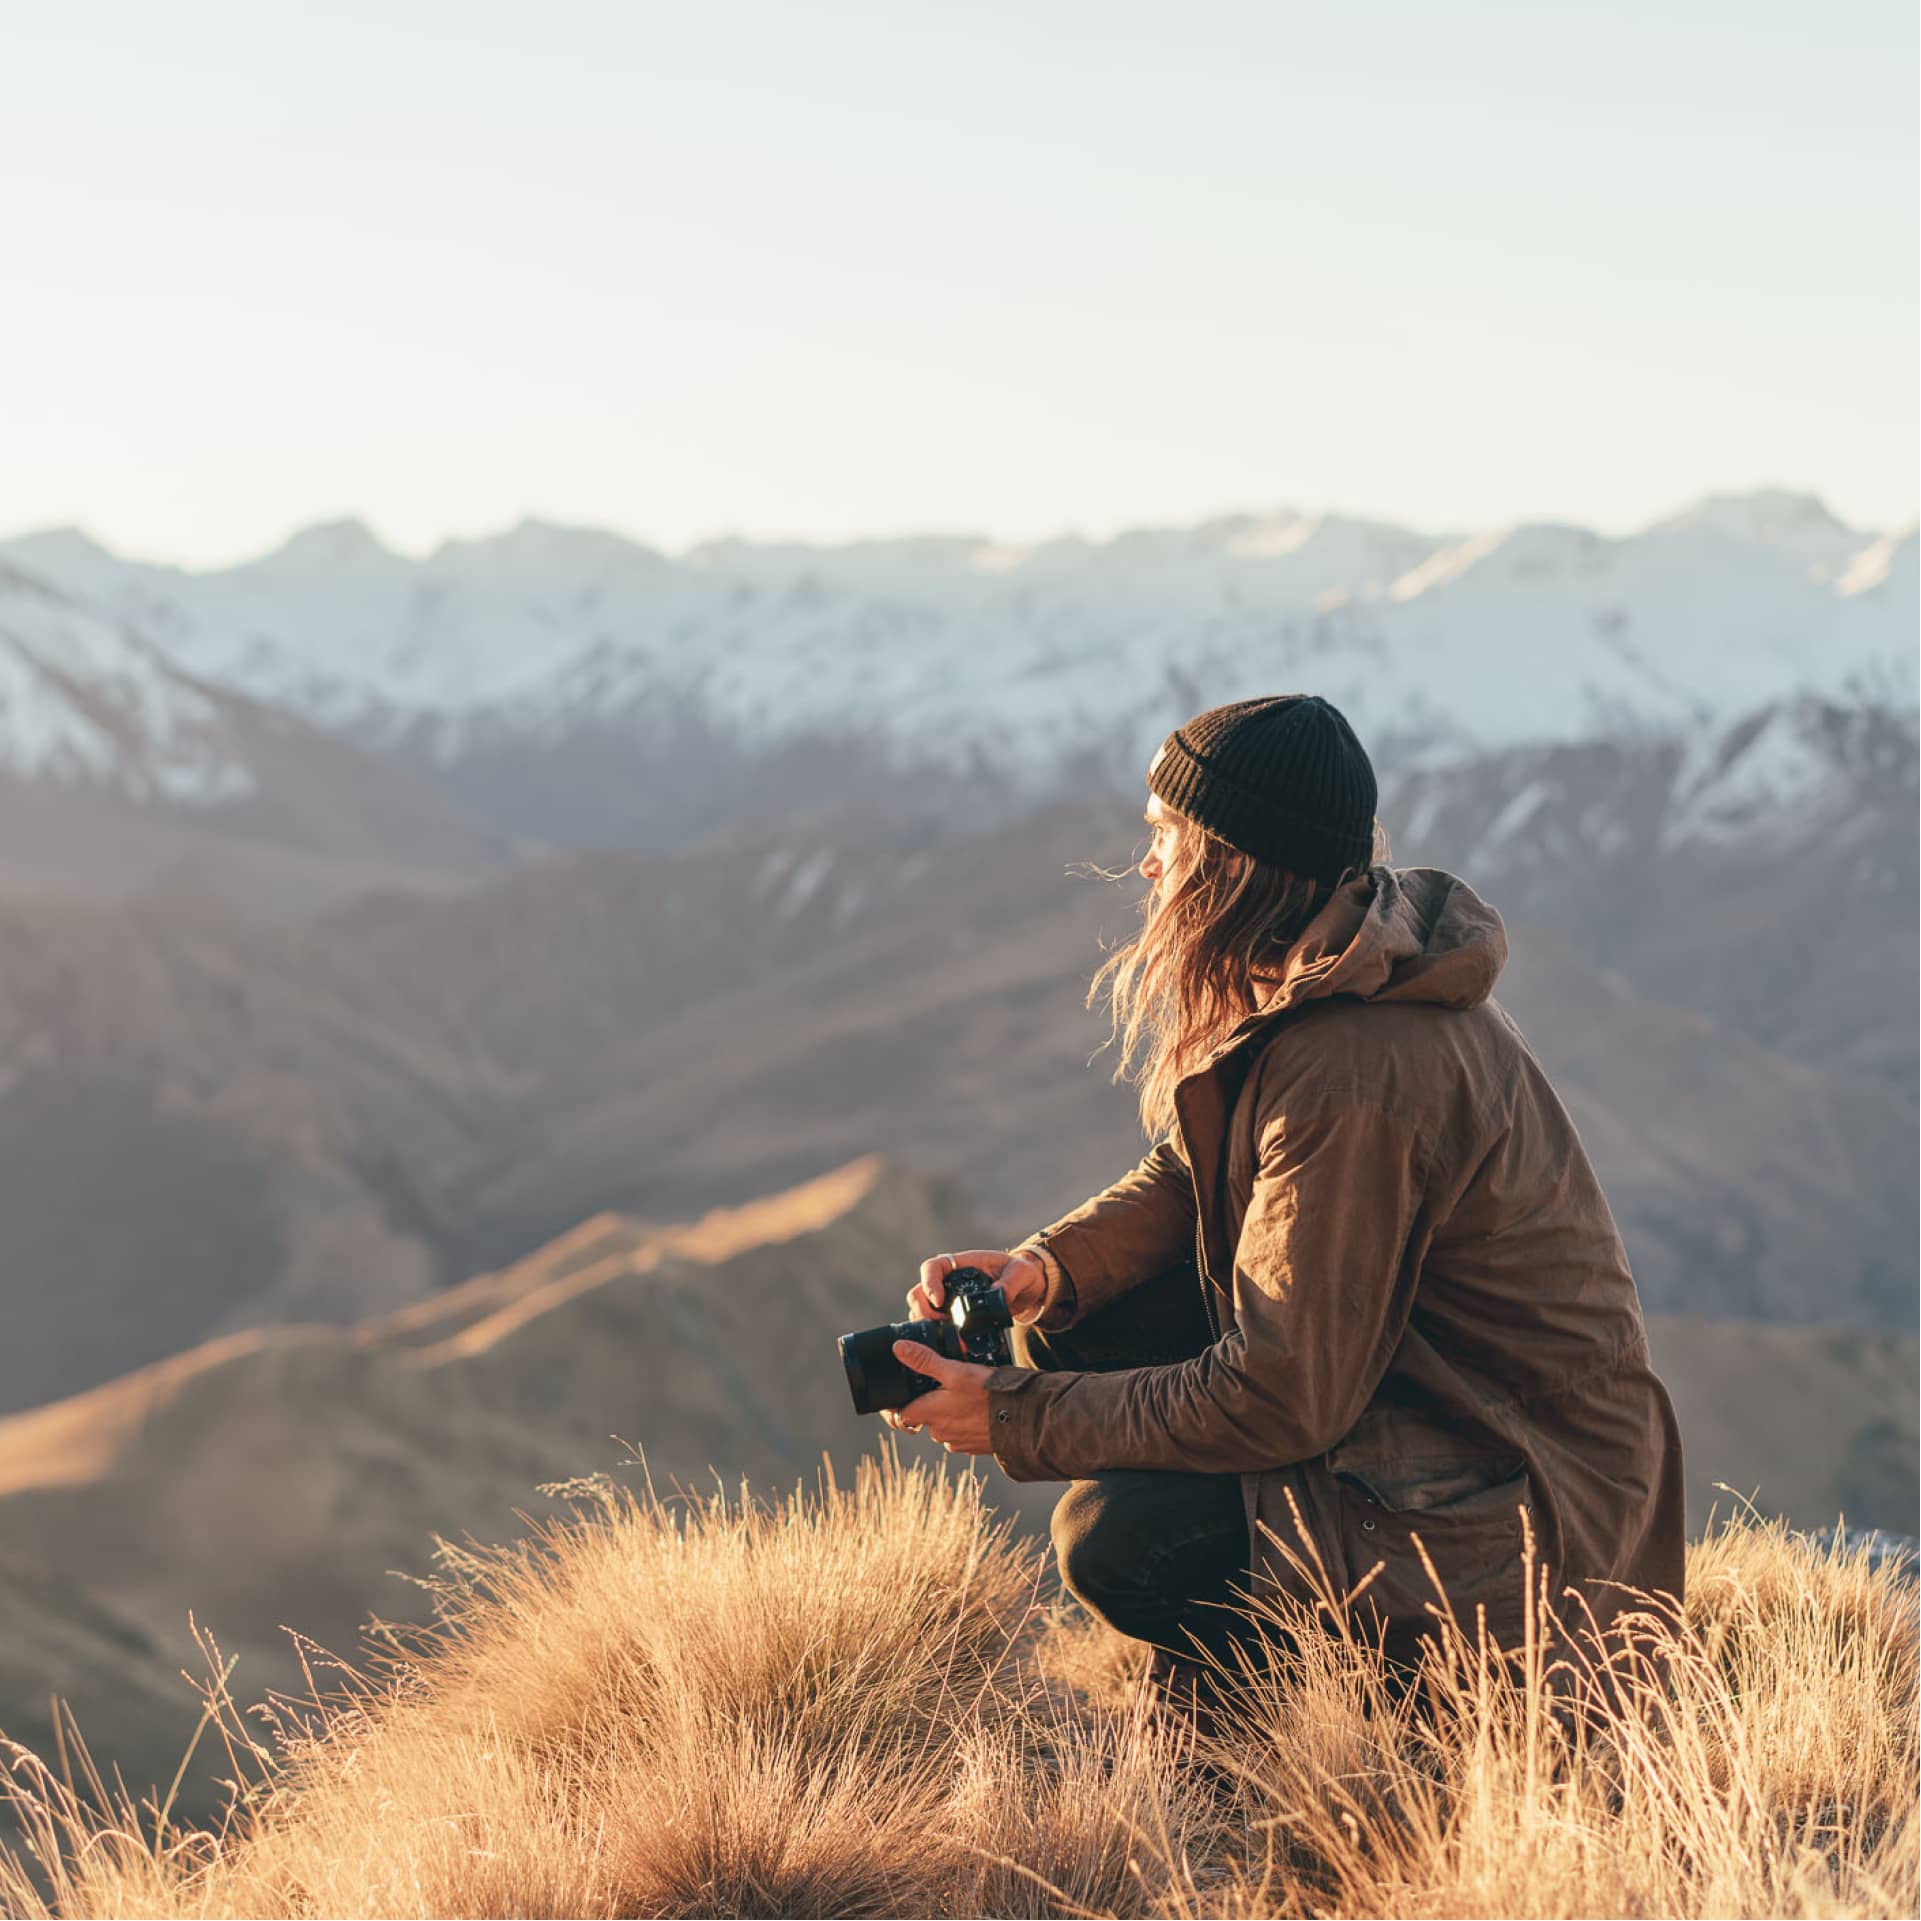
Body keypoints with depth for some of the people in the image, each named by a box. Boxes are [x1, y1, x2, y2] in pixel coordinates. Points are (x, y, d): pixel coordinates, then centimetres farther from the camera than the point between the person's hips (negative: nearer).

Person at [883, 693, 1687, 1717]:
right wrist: (1047, 1266, -6)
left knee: (1116, 1539, -22)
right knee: (1073, 1326, 3)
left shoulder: (1355, 1077, -30)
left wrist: (1014, 1420, -19)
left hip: (1516, 1513, -10)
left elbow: (1278, 1400, -27)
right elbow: (1192, 1171, 13)